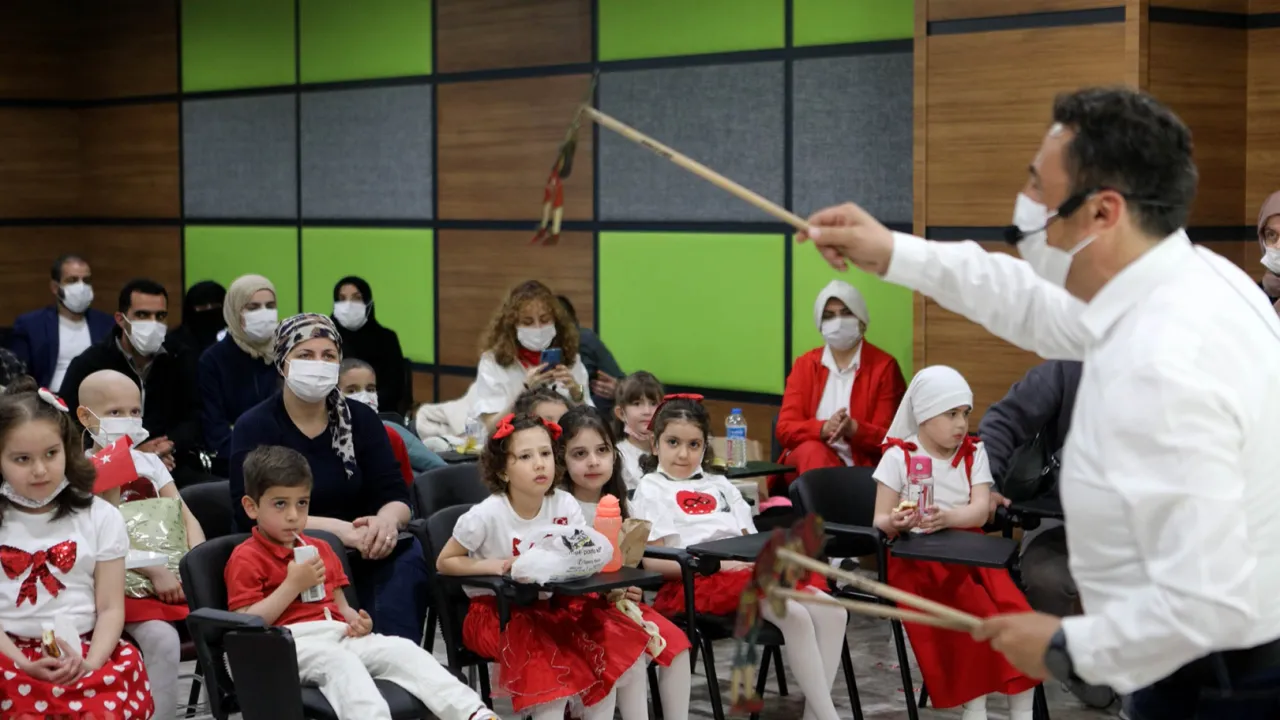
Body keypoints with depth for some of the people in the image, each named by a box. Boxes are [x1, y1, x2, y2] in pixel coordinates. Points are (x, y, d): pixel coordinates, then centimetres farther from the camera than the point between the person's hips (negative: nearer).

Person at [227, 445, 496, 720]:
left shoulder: (320, 550, 26)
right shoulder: (245, 558, 3)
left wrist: (355, 620, 0)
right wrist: (293, 585, -13)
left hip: (339, 634, 6)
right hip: (292, 644, -6)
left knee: (402, 649, -17)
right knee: (340, 662, -37)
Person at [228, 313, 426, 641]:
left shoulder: (360, 418, 9)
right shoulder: (255, 427, -2)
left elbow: (395, 494, 3)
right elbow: (251, 516, -14)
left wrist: (387, 520, -22)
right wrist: (335, 529, -25)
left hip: (358, 556, 4)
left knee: (410, 554, -28)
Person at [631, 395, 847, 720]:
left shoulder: (718, 484, 26)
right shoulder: (652, 489, 6)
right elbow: (653, 560, -6)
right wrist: (716, 562, -15)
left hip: (747, 568, 7)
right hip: (698, 580, -7)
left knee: (832, 611, -16)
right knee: (794, 614, -30)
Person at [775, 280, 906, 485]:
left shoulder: (884, 366, 2)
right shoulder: (805, 364, 11)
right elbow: (785, 429, 1)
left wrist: (853, 429, -24)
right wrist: (824, 428, -21)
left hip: (861, 465, -3)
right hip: (806, 460, 3)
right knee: (812, 450, -33)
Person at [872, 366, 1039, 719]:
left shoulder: (974, 454, 7)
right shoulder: (899, 456, -2)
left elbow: (980, 511, -7)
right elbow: (879, 521, -4)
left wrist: (947, 518, -29)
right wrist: (895, 524, -29)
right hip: (917, 560, -4)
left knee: (1017, 615, -18)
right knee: (974, 615, -28)